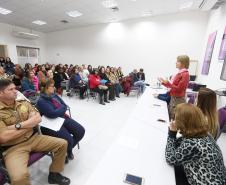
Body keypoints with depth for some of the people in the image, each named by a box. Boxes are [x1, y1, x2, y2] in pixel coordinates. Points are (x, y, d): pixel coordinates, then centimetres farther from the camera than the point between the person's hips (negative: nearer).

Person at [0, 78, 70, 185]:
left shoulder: (24, 103, 5)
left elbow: (38, 118, -3)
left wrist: (18, 125, -17)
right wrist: (29, 125, -10)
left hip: (33, 138, 5)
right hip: (13, 147, -4)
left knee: (62, 143, -3)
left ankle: (54, 174, 17)